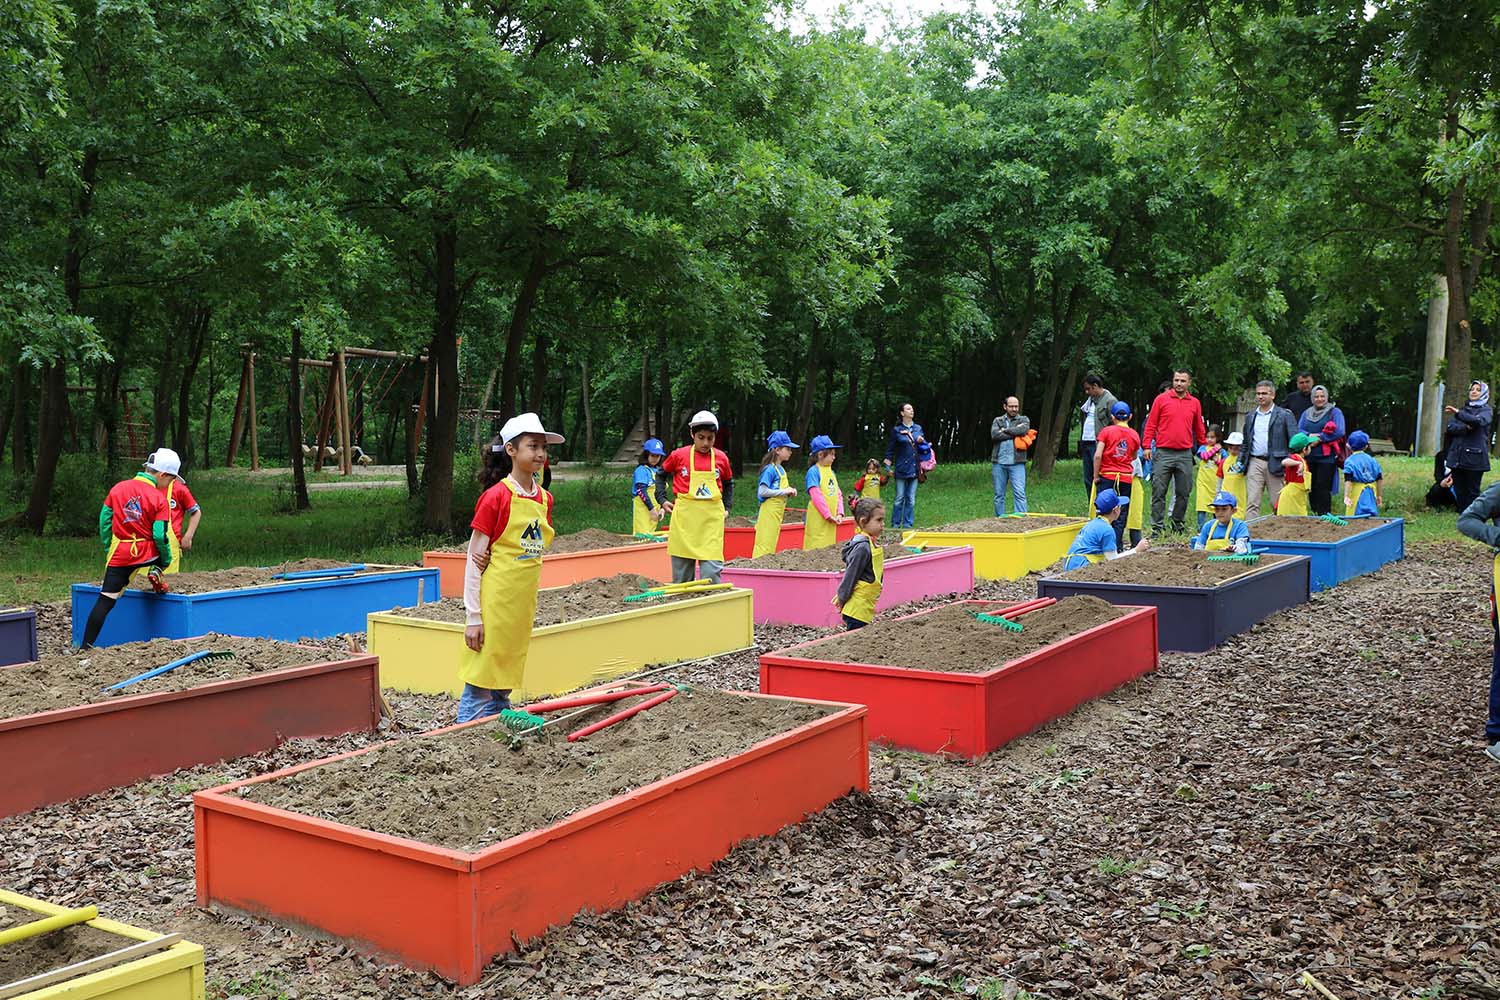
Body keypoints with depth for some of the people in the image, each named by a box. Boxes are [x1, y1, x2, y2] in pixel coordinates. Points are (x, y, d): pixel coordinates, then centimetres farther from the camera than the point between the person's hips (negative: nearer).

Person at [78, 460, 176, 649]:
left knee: (105, 601, 4)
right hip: (147, 553, -2)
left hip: (120, 554, 3)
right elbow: (160, 535, -11)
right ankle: (156, 571, 7)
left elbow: (104, 520, 6)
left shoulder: (117, 488, 2)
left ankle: (86, 645, -1)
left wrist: (107, 549, 17)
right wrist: (166, 560, 5)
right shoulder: (159, 498, -9)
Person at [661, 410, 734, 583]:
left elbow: (728, 484, 21)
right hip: (685, 515, 0)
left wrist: (727, 508, 13)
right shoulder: (679, 455, -1)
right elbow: (662, 474, 17)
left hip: (712, 517, 0)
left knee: (712, 567, -8)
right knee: (681, 565, 7)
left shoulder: (721, 458, 3)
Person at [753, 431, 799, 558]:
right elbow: (762, 491, -21)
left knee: (772, 545, 11)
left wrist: (789, 491, -1)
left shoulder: (781, 469, 12)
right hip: (769, 513, -9)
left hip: (778, 513, 9)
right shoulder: (770, 469, -14)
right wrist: (784, 491, -18)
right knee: (765, 547, -7)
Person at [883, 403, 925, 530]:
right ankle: (895, 524, 5)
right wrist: (888, 466, -2)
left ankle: (907, 524, 11)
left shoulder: (918, 428, 10)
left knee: (911, 499, 5)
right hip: (901, 468, -3)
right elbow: (890, 449, 3)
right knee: (900, 498, -3)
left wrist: (922, 442, -6)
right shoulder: (896, 430, 0)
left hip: (914, 468, 3)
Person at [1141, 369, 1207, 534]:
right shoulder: (1161, 399, 2)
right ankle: (1157, 526, 1)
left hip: (1185, 454, 3)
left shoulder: (1195, 403, 10)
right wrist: (1147, 446, -5)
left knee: (1183, 493, 7)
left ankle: (1178, 524, 19)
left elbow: (1198, 428, 19)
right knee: (1159, 492, -3)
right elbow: (1151, 424, 2)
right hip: (1163, 453, -3)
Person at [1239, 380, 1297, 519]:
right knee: (1252, 503, -4)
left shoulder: (1284, 415, 2)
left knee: (1278, 504, 3)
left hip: (1275, 464, -3)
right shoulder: (1250, 416, 16)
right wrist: (1241, 461, 11)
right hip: (1255, 462, 3)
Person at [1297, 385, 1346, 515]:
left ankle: (1325, 515, -6)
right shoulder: (1306, 413, 18)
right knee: (1311, 487, 3)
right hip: (1309, 456, 5)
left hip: (1327, 457, -5)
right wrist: (1310, 436, -13)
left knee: (1323, 487, -11)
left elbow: (1339, 432, -8)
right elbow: (1298, 430, 7)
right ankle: (1315, 514, 11)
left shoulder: (1335, 412, 4)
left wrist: (1319, 438, -11)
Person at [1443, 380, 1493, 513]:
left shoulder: (1486, 411, 5)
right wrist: (1465, 427, -14)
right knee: (1459, 492, 4)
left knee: (1472, 492, -6)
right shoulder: (1464, 409, 20)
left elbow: (1478, 421, -19)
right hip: (1457, 456, 5)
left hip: (1475, 457, -5)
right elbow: (1450, 427, 5)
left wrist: (1458, 413, -33)